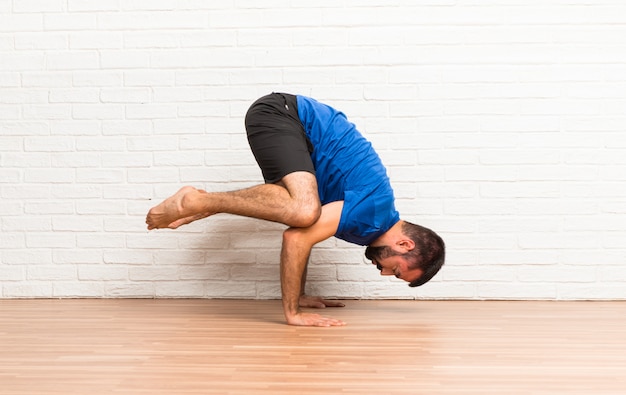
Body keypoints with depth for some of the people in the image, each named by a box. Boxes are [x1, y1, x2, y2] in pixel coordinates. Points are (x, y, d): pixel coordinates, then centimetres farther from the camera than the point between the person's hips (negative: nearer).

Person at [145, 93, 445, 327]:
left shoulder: (378, 216, 8)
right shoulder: (372, 212, -20)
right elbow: (296, 238, -28)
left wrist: (298, 295, 20)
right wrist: (292, 312, -20)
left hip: (290, 120, 9)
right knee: (303, 213, -30)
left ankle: (201, 204, 13)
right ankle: (198, 202, -17)